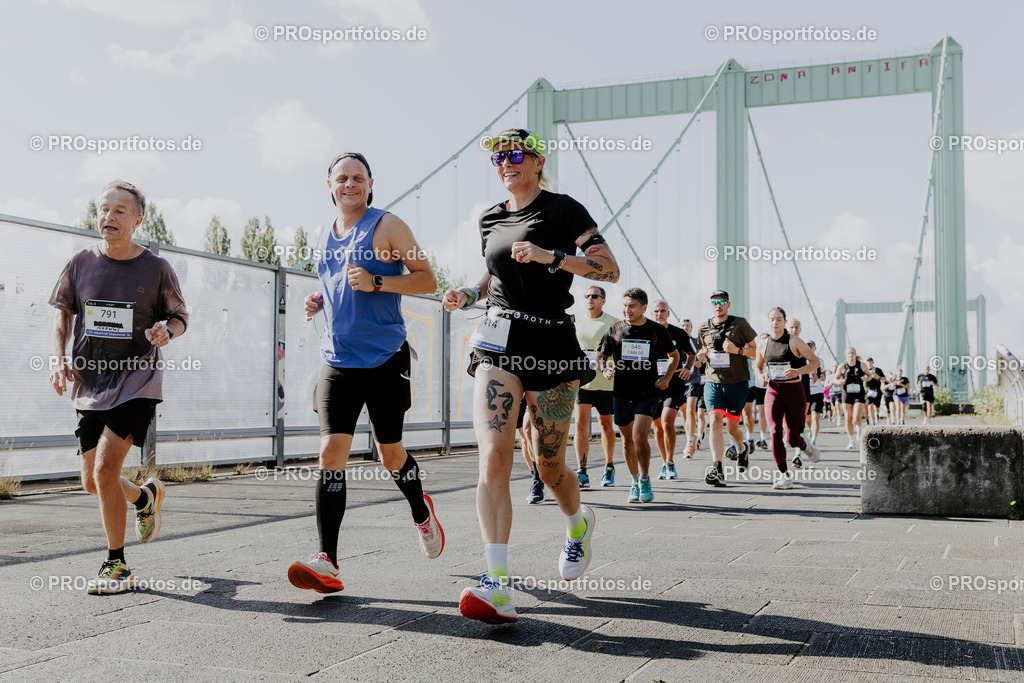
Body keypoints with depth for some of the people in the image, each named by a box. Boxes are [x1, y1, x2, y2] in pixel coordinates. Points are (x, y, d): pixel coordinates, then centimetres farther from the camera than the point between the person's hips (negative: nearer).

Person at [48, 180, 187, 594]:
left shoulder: (156, 268, -2)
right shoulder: (81, 263, 5)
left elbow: (180, 316, 8)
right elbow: (62, 315, 15)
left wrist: (167, 330, -15)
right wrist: (59, 358, 0)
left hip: (137, 382, -4)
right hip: (90, 386, 4)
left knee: (105, 469, -17)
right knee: (92, 482, 9)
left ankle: (116, 566, -2)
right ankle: (146, 497, 43)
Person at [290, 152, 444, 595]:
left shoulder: (387, 226, -3)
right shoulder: (324, 235, 14)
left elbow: (427, 280, -6)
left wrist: (376, 283, -20)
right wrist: (318, 301, 7)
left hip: (385, 361, -4)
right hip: (337, 362, 4)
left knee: (390, 453, 8)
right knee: (331, 451, -10)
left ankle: (421, 511, 41)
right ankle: (327, 562, -12)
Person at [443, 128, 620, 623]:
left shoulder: (562, 210, -1)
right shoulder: (490, 220, 16)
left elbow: (609, 270, -9)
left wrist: (552, 256, -21)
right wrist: (468, 295, 11)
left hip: (550, 345, -4)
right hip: (497, 345, 4)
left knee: (549, 465, 5)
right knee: (493, 458, -16)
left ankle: (579, 523, 41)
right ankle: (498, 587, -21)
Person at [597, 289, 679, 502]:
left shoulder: (657, 331, 2)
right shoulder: (615, 330, 4)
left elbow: (674, 355, 16)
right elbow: (601, 356, 13)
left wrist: (667, 377, 2)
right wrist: (605, 369, -9)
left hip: (648, 392, -2)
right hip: (621, 393, 2)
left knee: (640, 437, -17)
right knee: (627, 441, 8)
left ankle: (645, 479, 4)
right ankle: (635, 483, 25)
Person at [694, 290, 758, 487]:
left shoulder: (740, 324, -2)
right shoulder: (704, 328, 8)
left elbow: (757, 351, 1)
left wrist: (737, 350, -17)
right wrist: (702, 356, 1)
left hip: (737, 382, -2)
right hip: (713, 382, 2)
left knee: (732, 427, 5)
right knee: (715, 421, -15)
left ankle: (741, 448, 41)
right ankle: (718, 471, -20)